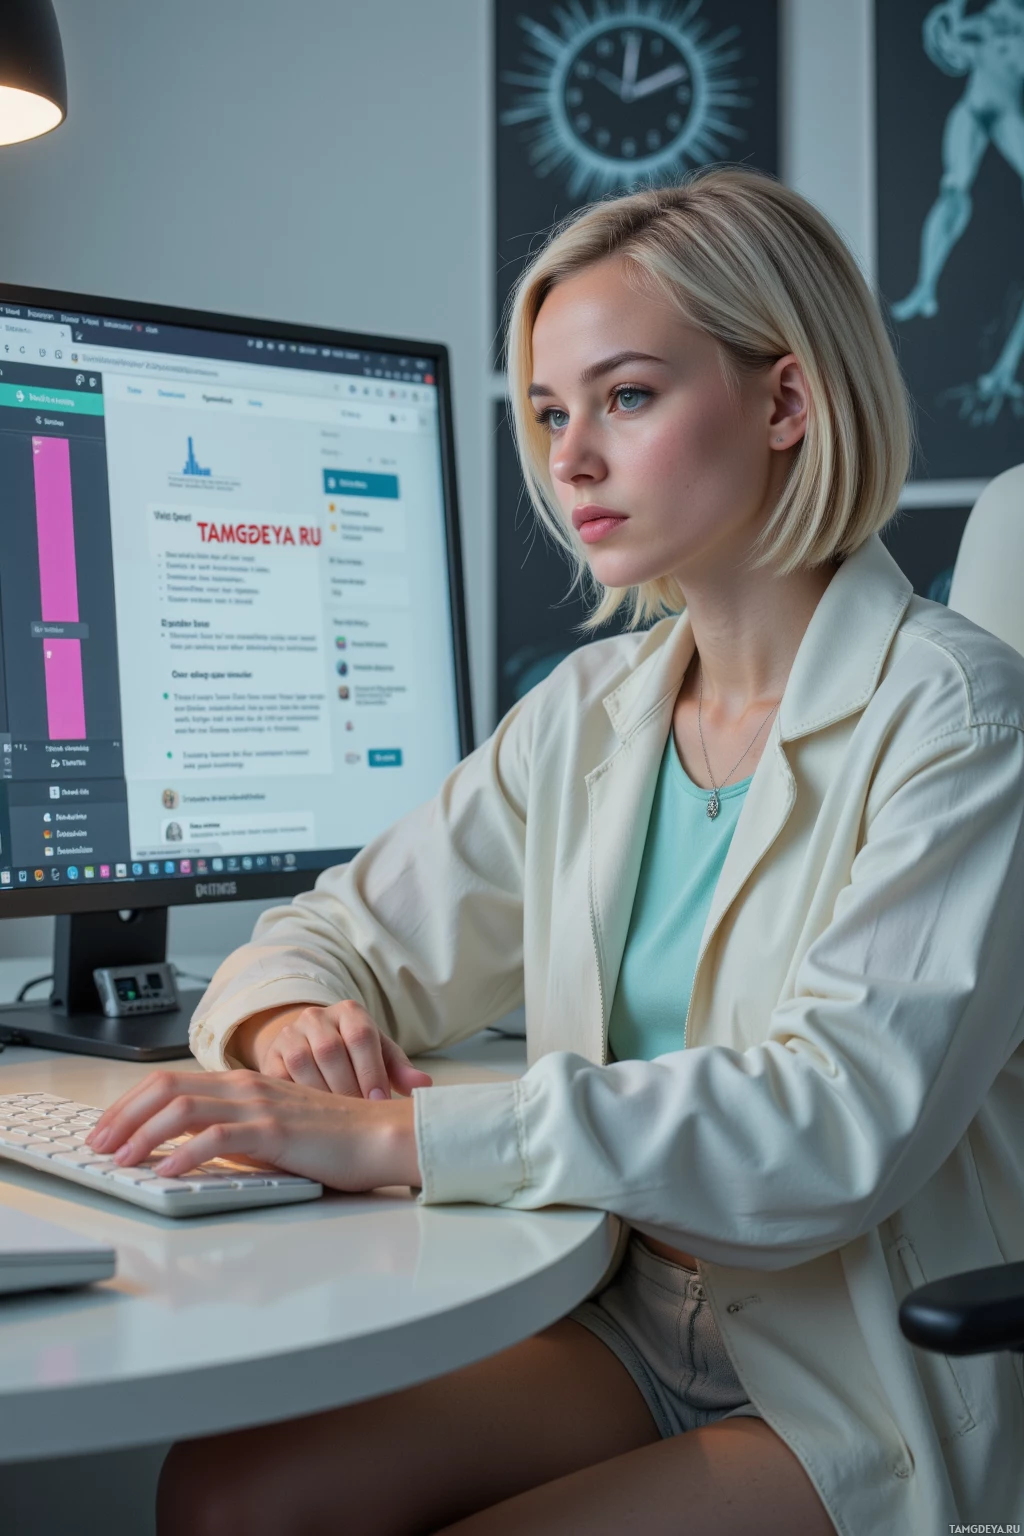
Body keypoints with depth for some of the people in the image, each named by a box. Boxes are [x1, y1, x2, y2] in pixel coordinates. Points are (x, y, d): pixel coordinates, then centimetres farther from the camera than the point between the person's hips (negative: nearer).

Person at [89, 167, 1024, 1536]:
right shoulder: (591, 713, 6)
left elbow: (845, 1122, -27)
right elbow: (345, 935, 12)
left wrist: (397, 1137, -33)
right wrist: (294, 1025, -14)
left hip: (884, 1410, -5)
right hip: (639, 1331, 5)